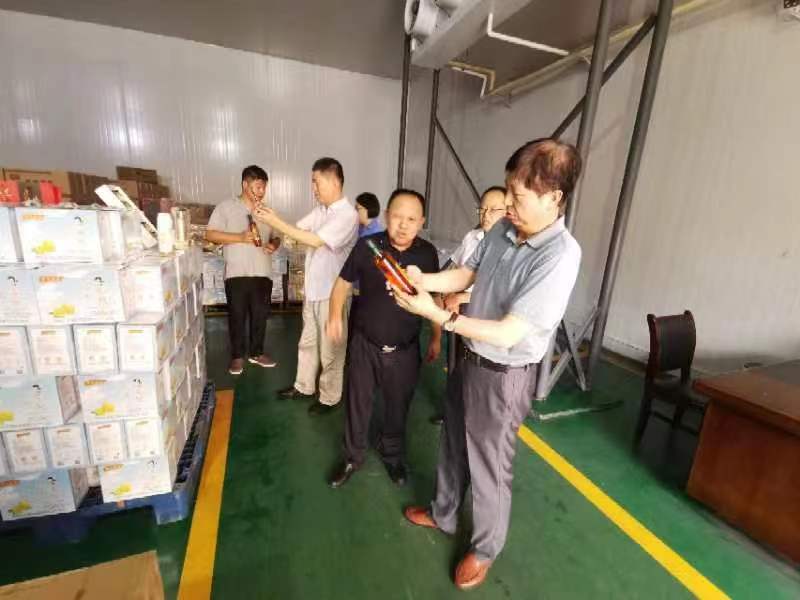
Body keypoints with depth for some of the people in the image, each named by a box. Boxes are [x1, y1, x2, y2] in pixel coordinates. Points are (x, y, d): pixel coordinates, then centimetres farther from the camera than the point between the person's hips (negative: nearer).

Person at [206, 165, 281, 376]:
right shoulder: (226, 207, -2)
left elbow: (276, 237, 17)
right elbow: (210, 234, -6)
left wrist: (274, 245, -7)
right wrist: (240, 237, -18)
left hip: (263, 273, 4)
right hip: (236, 274, -3)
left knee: (260, 315, 11)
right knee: (237, 316, 6)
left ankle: (256, 353, 28)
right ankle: (237, 356, 22)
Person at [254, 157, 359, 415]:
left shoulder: (348, 215, -20)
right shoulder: (320, 209, 8)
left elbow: (315, 241, -26)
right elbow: (298, 229, 7)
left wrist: (276, 222, -23)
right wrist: (272, 219, -9)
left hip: (332, 293, -8)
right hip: (312, 288, 8)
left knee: (330, 348, 7)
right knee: (307, 341, 20)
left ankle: (329, 397, 25)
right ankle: (304, 387, 39)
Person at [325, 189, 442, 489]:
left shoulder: (428, 253, -6)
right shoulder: (367, 246, -11)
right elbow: (344, 281, 2)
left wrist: (436, 338, 8)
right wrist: (335, 313, -11)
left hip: (405, 348, 1)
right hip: (364, 343, -1)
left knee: (398, 405, 18)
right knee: (357, 404, 15)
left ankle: (392, 454, 46)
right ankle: (353, 457, 40)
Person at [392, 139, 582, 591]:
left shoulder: (560, 257, -27)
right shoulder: (504, 230, -3)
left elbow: (507, 334, -29)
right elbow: (466, 274, 7)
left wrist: (438, 315, -29)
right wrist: (423, 279, -11)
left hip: (504, 376, -7)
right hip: (469, 358, 8)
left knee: (489, 465, 14)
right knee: (454, 444, 25)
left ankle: (485, 548, 44)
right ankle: (443, 514, 52)